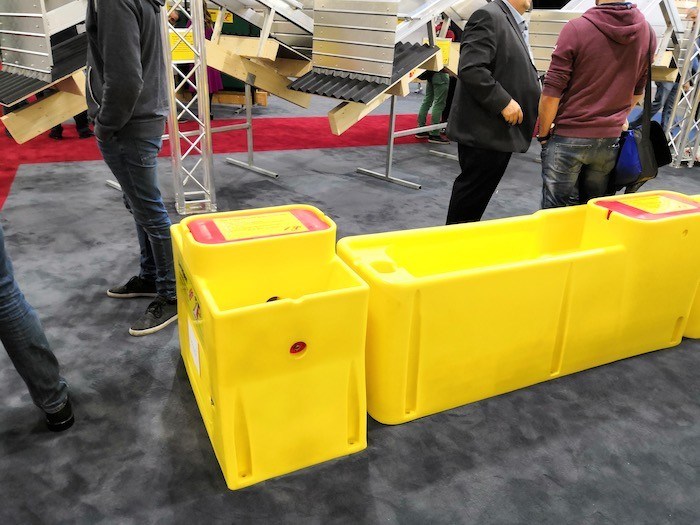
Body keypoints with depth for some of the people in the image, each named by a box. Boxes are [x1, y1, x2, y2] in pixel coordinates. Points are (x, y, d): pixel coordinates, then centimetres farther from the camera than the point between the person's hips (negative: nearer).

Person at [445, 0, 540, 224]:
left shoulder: (516, 25, 18)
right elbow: (470, 68, -23)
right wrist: (504, 102, -22)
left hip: (501, 131, 9)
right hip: (484, 130, -9)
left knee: (481, 192, 15)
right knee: (472, 193, 0)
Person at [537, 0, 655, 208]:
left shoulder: (576, 29, -14)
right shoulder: (647, 33, 3)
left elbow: (551, 93, -12)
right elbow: (638, 91, 15)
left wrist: (543, 134, 1)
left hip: (568, 138, -5)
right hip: (610, 139, 5)